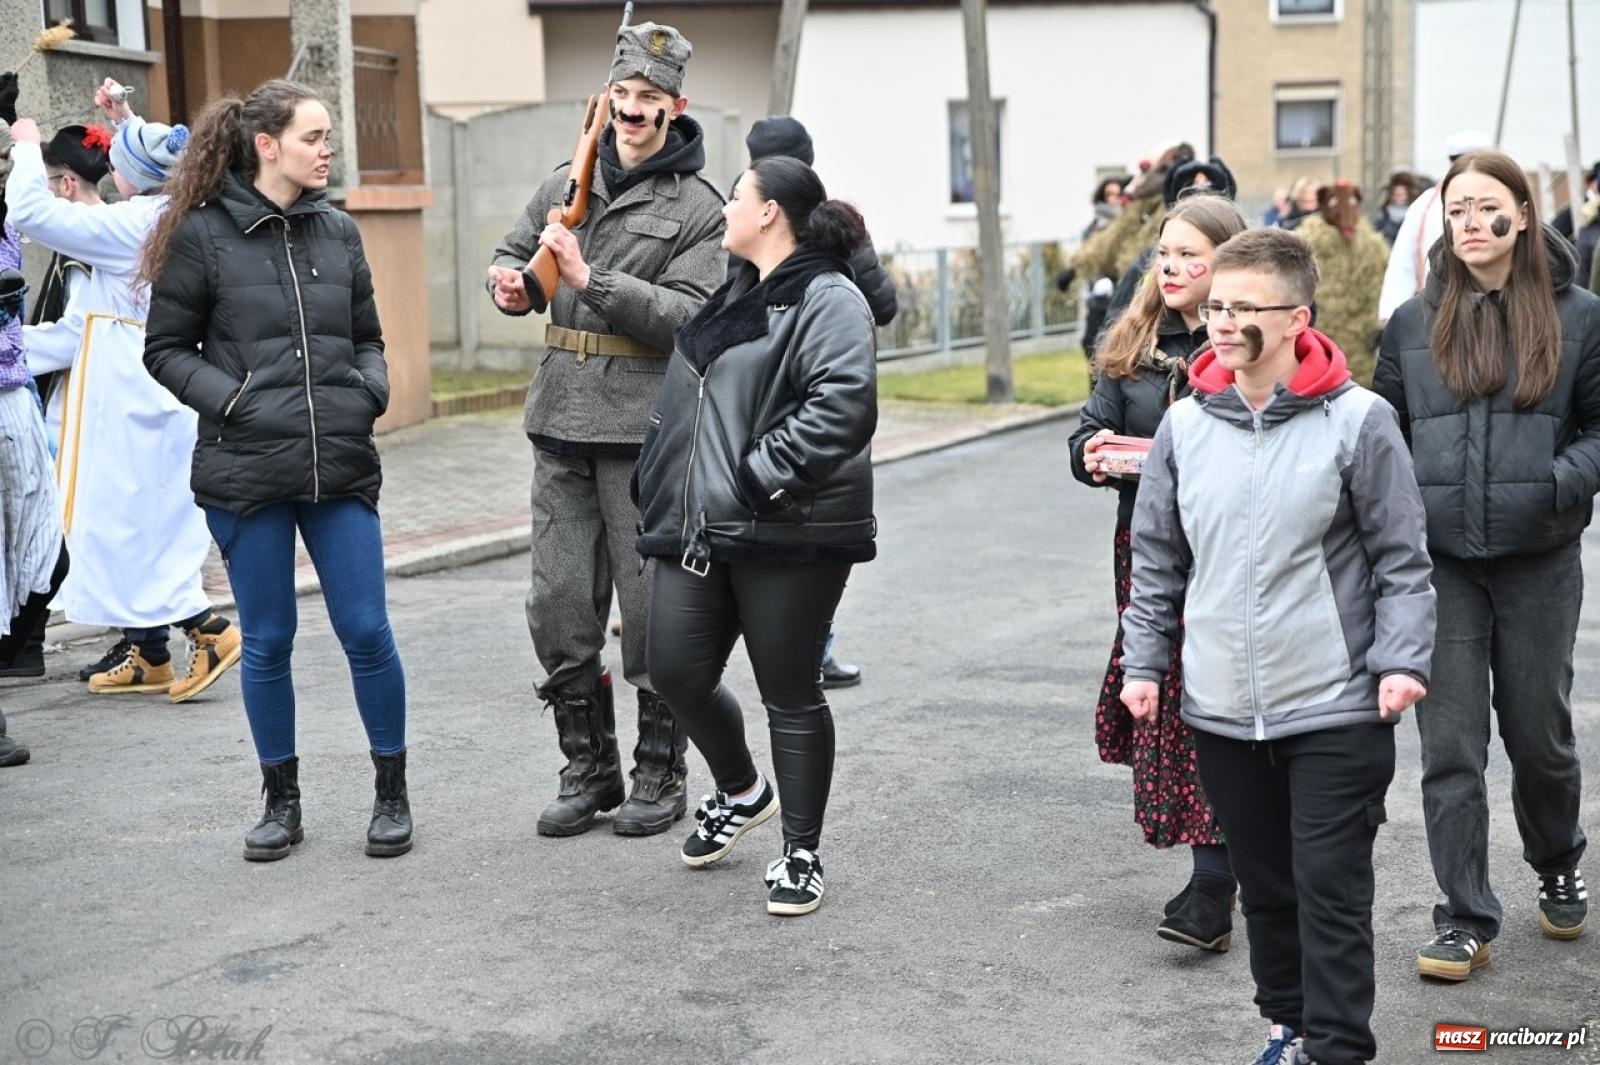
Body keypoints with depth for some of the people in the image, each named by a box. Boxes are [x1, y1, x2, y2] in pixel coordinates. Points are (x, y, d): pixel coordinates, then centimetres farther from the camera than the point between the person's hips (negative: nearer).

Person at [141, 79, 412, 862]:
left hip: (341, 467, 2)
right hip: (245, 471, -2)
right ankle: (281, 801, 24)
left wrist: (371, 391, -2)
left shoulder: (338, 231, 8)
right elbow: (166, 349, 1)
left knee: (367, 631, 1)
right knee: (267, 641, 7)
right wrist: (231, 400, -12)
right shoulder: (204, 234, -3)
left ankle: (392, 793, 18)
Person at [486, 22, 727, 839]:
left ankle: (660, 777, 17)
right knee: (559, 609, 7)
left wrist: (591, 280, -21)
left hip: (645, 432, -5)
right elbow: (513, 253, 23)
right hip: (562, 426, 5)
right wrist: (511, 284, 0)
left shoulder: (696, 207, -4)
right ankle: (588, 771, 21)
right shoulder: (564, 185, 10)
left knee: (652, 610, 3)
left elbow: (689, 314, -14)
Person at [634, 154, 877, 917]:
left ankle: (801, 854, 17)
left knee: (790, 694, 2)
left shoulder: (828, 301, -10)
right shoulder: (730, 296, 19)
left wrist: (758, 476, -22)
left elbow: (843, 407, -24)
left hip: (786, 536, -8)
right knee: (676, 672, 8)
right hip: (699, 528, 8)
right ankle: (740, 792, 36)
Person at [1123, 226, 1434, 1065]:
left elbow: (1401, 558, -4)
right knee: (1264, 885, 15)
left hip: (1335, 711, -4)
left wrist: (1401, 660, -11)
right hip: (1221, 712, 4)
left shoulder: (1358, 421, -8)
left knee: (1332, 892, 2)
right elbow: (1157, 559, 11)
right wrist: (1143, 662, 9)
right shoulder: (1185, 425, 3)